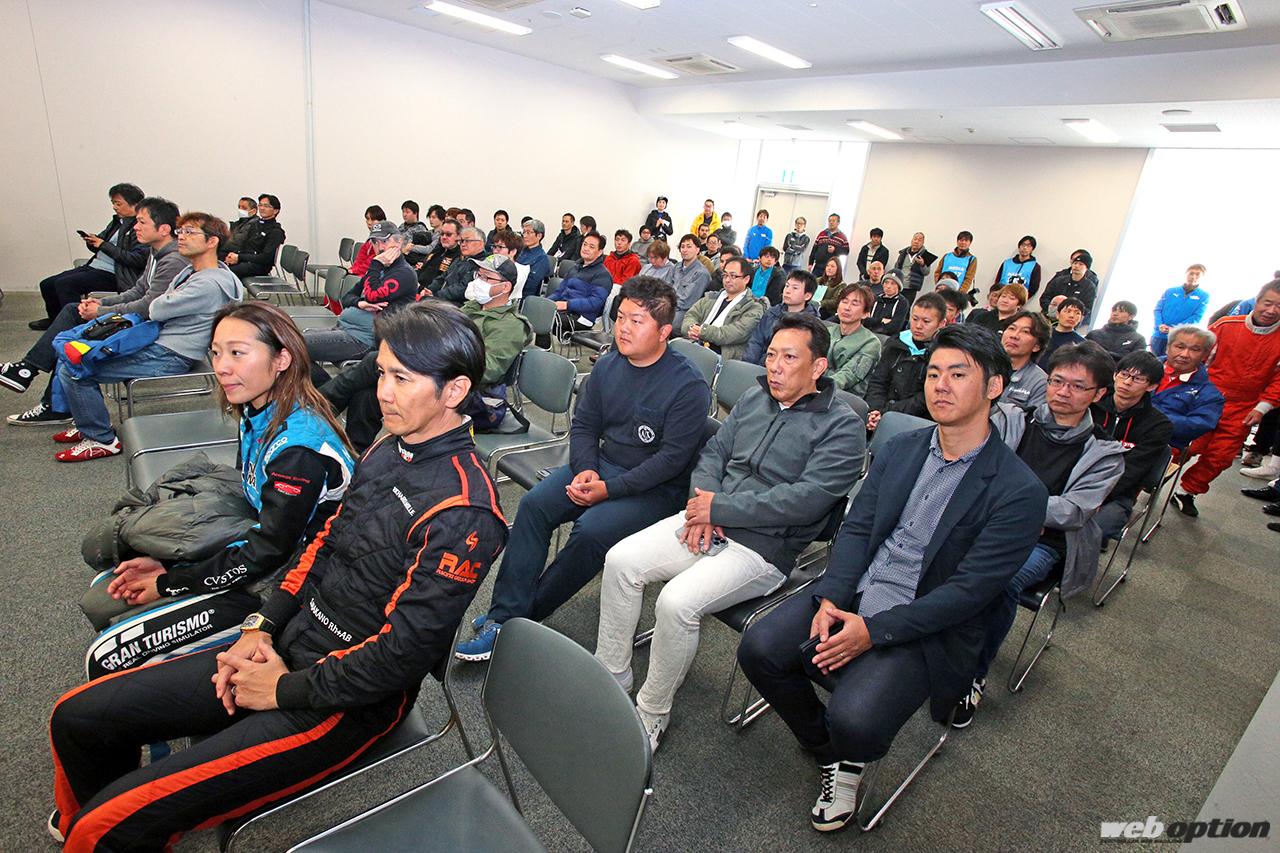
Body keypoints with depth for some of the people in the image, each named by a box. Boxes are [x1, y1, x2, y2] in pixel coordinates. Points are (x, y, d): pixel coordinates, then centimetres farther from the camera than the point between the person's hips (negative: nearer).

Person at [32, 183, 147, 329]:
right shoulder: (117, 221, 16)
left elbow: (137, 259, -23)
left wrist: (103, 245, -16)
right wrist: (92, 241, 0)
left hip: (111, 273, -10)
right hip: (94, 267, 10)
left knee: (63, 284, -22)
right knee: (46, 285, 11)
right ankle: (55, 321, 35)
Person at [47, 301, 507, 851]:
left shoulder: (462, 510, -26)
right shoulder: (390, 449, 2)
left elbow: (402, 654, -24)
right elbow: (324, 546, 11)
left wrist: (285, 690, -12)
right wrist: (261, 628, 2)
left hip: (350, 698, -8)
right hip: (288, 646, 8)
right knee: (76, 719, 13)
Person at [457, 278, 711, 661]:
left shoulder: (688, 385, -16)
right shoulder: (608, 365, 4)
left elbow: (672, 457, -19)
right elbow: (583, 424, 9)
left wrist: (608, 489, -21)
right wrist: (585, 470, -10)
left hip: (657, 488, -6)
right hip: (603, 465, 6)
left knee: (592, 529, -28)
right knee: (534, 504, -14)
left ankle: (526, 613, -6)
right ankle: (503, 616, -11)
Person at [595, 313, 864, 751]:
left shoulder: (842, 427, -7)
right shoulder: (754, 399, 13)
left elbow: (808, 498, -18)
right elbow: (714, 450, 15)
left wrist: (719, 507, -18)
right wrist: (701, 500, -7)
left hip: (762, 548, -6)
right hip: (706, 523, 7)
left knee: (677, 601, -27)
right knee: (620, 560, -9)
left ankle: (651, 713, -1)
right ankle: (610, 678, 9)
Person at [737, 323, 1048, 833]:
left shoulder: (1019, 492, -10)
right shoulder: (899, 450, 7)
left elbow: (969, 591, -15)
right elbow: (856, 529, 4)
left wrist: (873, 630, -21)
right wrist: (831, 599, -13)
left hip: (926, 627, -4)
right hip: (853, 593, 5)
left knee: (852, 721, -27)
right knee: (759, 648, -14)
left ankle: (854, 760, 15)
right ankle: (827, 752, 16)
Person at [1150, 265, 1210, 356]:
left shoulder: (1204, 296, 5)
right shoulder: (1170, 291, 10)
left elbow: (1197, 317, -5)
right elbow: (1158, 309, 6)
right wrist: (1160, 324, -13)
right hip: (1159, 335, 2)